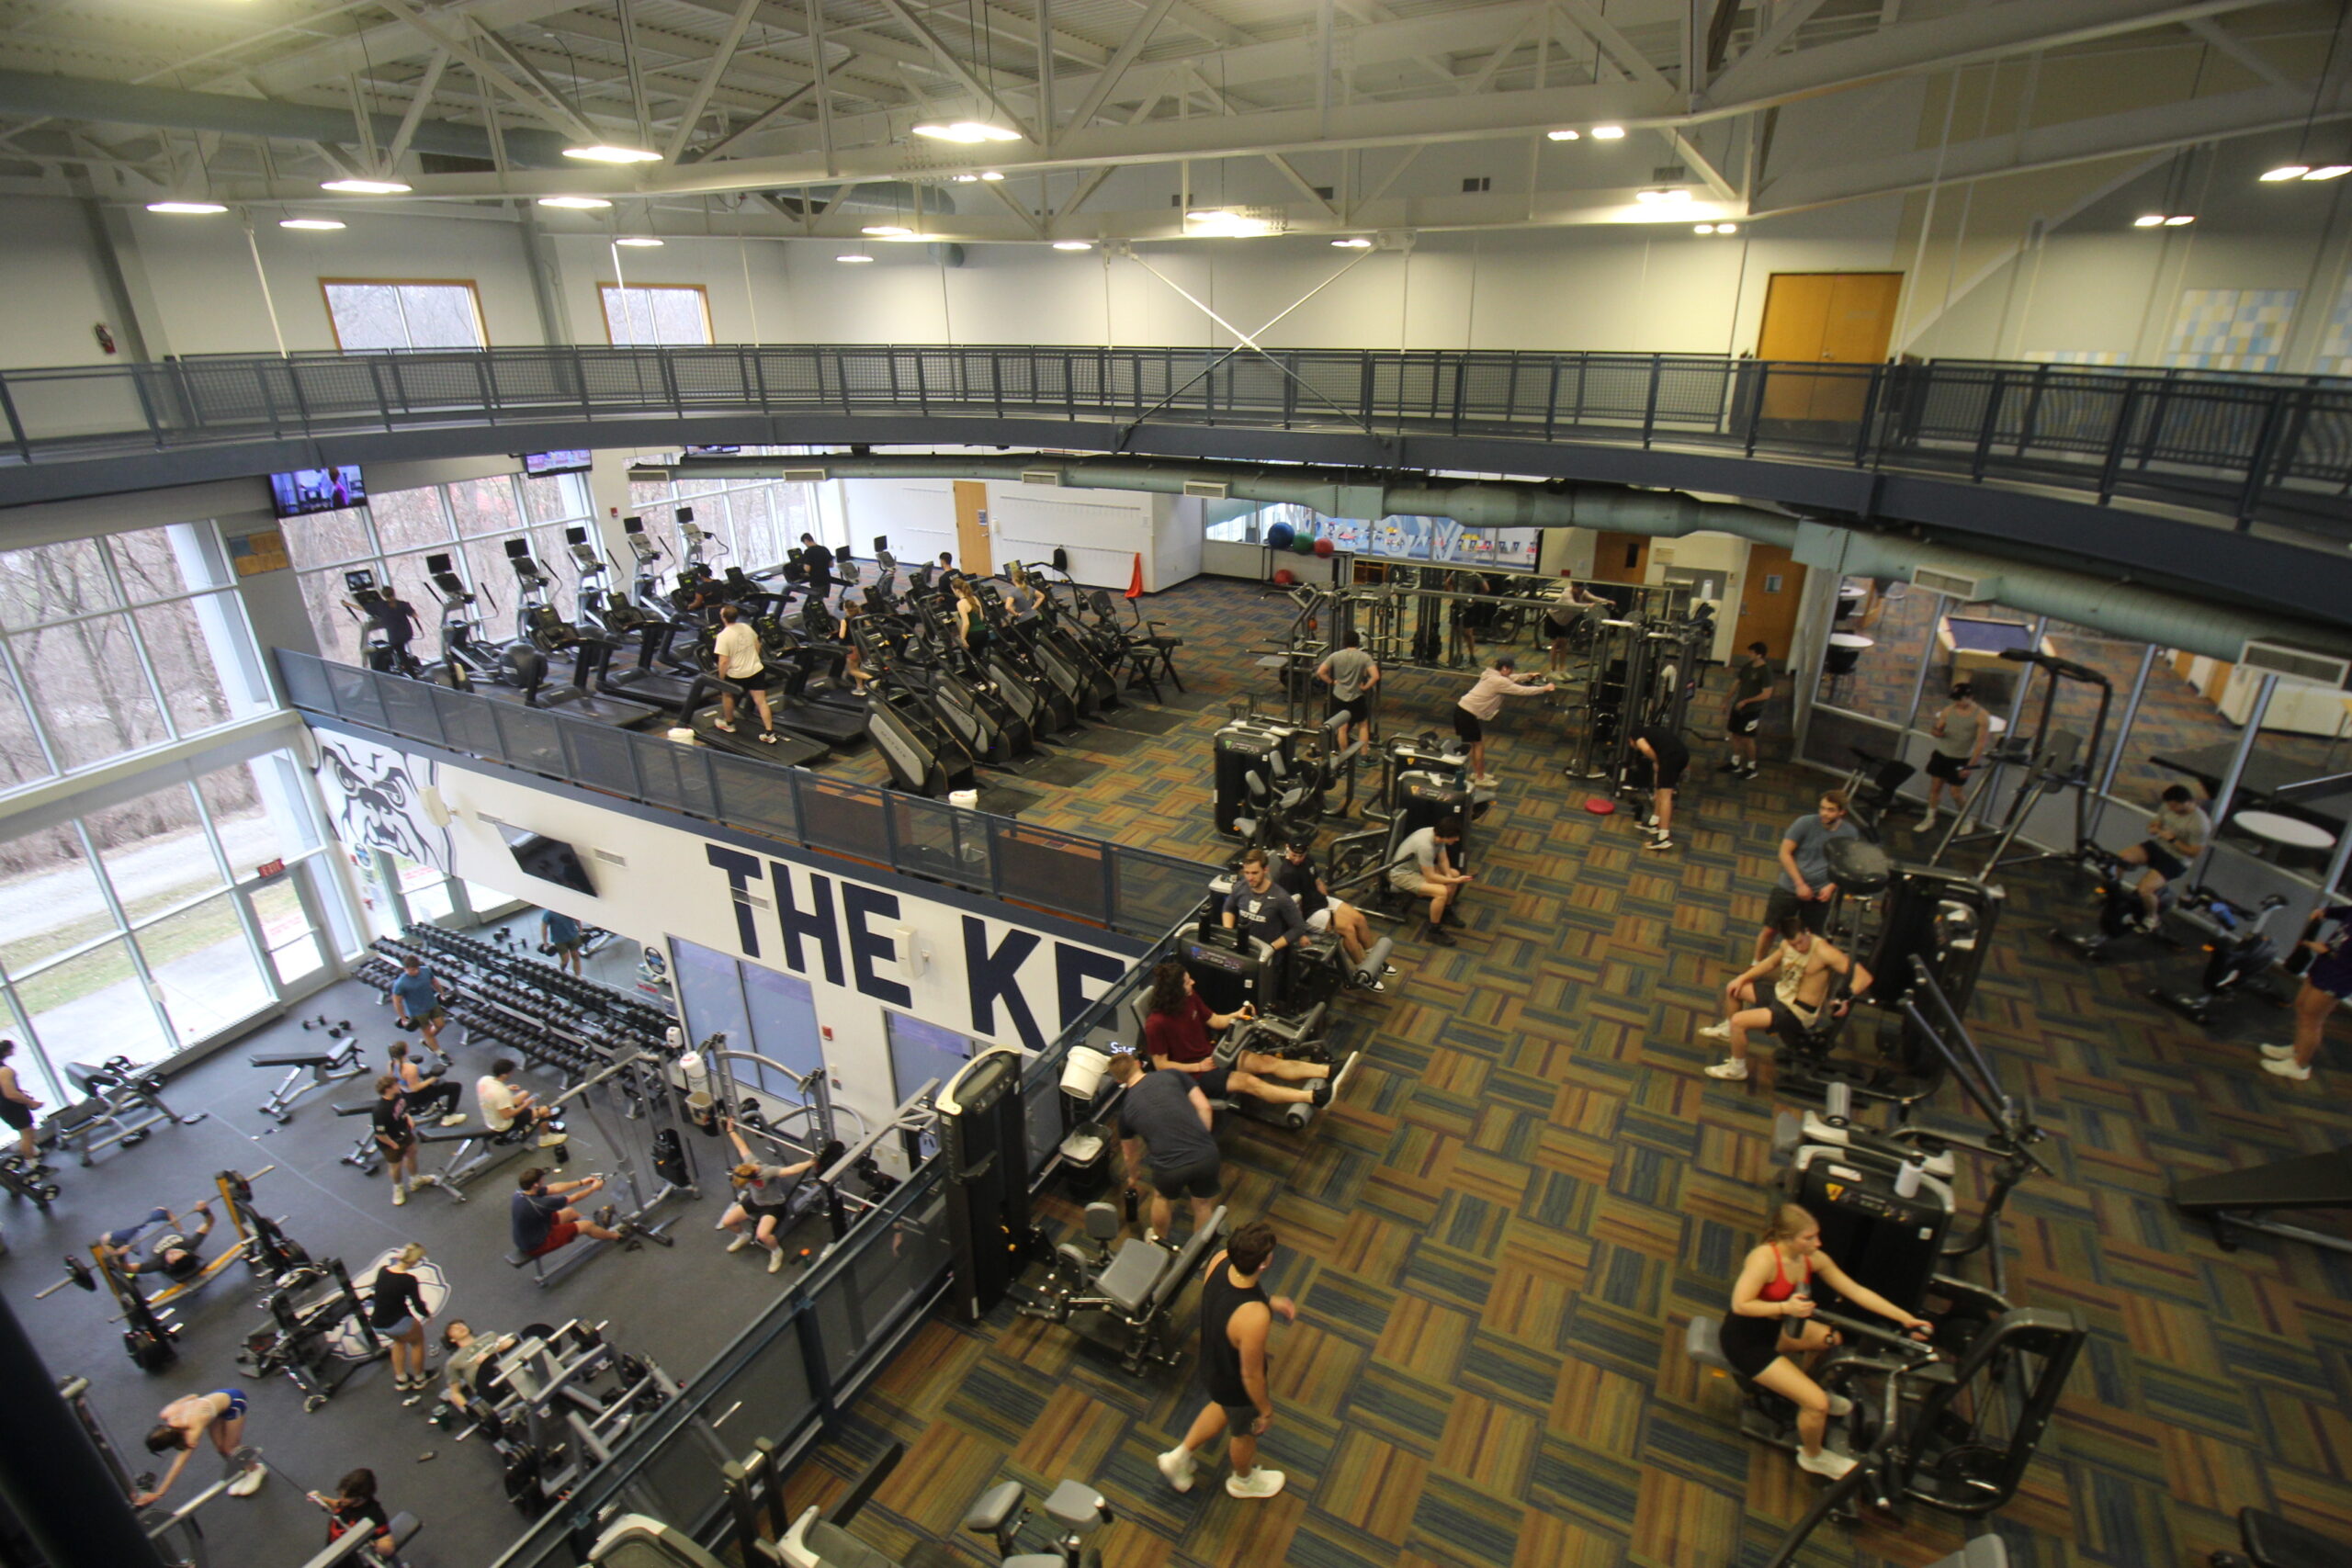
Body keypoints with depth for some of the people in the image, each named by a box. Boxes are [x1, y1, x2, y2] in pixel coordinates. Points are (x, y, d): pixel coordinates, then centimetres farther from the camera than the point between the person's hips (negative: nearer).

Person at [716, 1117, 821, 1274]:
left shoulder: (768, 1172, -37)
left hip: (773, 1205, -7)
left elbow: (791, 1170, -51)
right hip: (754, 1201, 7)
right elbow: (742, 1146, -3)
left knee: (762, 1235, -27)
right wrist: (731, 1130, 8)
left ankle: (777, 1252, 4)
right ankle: (743, 1237, 32)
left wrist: (810, 1163, -65)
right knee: (726, 1221, 1)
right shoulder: (749, 1162, -21)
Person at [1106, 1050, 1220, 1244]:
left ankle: (1158, 1242, 54)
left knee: (1162, 1197, 34)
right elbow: (1204, 1108, 4)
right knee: (1204, 1205, 27)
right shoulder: (1174, 1076, 10)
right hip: (1206, 1155, 0)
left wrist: (1132, 1177, 48)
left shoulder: (1126, 1107, 14)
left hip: (1170, 1168, 0)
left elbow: (1129, 1153, 29)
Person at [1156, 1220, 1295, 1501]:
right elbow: (1251, 1375, -27)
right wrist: (1266, 1411, -9)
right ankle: (1243, 1481, 59)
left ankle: (1180, 1457, 52)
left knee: (1223, 1409, 37)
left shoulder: (1220, 1259, -26)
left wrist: (1270, 1301, -1)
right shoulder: (1254, 1319, -45)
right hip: (1236, 1386, -5)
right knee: (1245, 1432, 28)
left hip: (1211, 1364, 5)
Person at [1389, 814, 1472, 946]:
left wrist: (1449, 876, -12)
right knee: (1442, 892, -27)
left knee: (1455, 874, 13)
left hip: (1418, 867, 10)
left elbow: (1443, 860, 5)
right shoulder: (1425, 845, -36)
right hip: (1402, 874, -10)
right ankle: (1433, 931, -11)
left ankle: (1446, 913, 28)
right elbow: (1430, 877, -29)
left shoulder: (1438, 834, -10)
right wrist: (1455, 881, -22)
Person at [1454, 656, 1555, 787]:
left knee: (1475, 743, 21)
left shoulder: (1492, 675, 11)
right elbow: (1522, 691, -14)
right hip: (1468, 713, -10)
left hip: (1464, 709, 10)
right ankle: (1480, 778, 13)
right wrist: (1544, 688, -4)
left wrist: (1527, 676, 22)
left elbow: (1511, 678, 30)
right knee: (1479, 744, 2)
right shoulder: (1499, 681, -18)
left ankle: (1476, 772, 34)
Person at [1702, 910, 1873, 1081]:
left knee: (1738, 1021, -20)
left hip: (1797, 1013, -8)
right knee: (1732, 989, 17)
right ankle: (1728, 1030, 43)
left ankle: (1737, 1068, 3)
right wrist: (1742, 978, 11)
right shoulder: (1787, 945, -4)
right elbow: (1771, 962, 17)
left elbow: (1864, 977, -27)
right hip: (1780, 993, 8)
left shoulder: (1824, 952, -27)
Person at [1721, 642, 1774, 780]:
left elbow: (1766, 694, -20)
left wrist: (1746, 701, -18)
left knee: (1747, 739, 0)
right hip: (1738, 706, 7)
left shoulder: (1765, 671, -18)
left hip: (1752, 710, -7)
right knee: (1735, 735, 13)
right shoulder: (1747, 666, 4)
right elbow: (1736, 683, 13)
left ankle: (1751, 768, 14)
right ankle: (1735, 763, 27)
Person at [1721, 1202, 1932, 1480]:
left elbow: (1857, 1291, 0)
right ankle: (1812, 1457, 19)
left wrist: (1906, 1319, -3)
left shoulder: (1814, 1259, -6)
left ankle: (1810, 1391, 24)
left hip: (1774, 1328, 8)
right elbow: (1740, 1305, -30)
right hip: (1745, 1340, -7)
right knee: (1817, 1404, -12)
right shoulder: (1765, 1258, -29)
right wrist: (1785, 1307, -37)